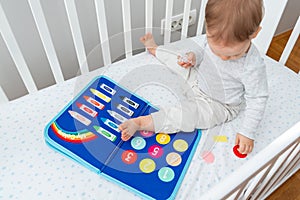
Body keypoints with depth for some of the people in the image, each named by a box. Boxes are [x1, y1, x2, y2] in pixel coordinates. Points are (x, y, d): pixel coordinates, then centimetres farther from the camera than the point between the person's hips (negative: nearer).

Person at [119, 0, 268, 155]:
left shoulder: (253, 68, -37)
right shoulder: (214, 36, -23)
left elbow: (257, 99, -25)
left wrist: (247, 132, -25)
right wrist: (194, 56, -22)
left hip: (220, 106, -5)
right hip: (201, 78, 6)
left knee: (188, 114, -28)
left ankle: (141, 122, -18)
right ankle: (154, 49, 49)